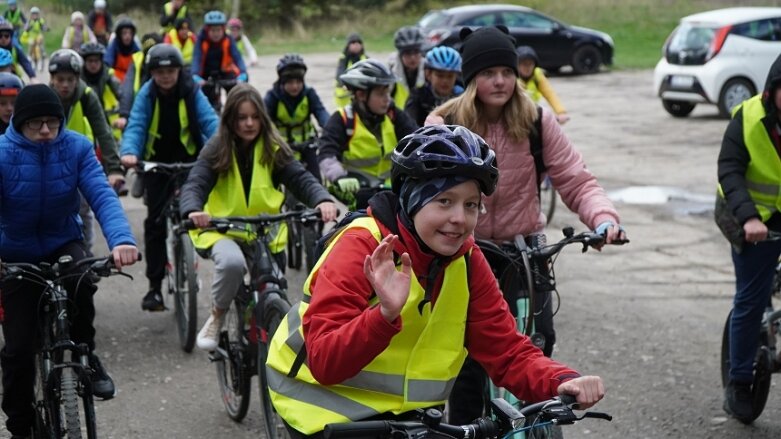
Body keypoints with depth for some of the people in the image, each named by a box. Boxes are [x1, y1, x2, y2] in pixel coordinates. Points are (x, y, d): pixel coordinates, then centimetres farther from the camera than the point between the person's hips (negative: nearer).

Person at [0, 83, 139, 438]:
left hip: (63, 243, 0)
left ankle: (85, 355, -7)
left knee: (80, 283, -35)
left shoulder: (76, 147, -12)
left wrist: (121, 239, -42)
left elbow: (102, 195, -23)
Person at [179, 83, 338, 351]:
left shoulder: (274, 149, -2)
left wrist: (323, 200, -36)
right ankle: (216, 318, -8)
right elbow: (195, 184, -18)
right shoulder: (216, 149, -7)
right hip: (223, 229, -3)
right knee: (232, 262, -35)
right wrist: (193, 211, -42)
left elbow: (300, 179, -13)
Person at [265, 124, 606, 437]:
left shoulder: (467, 261, -6)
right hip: (329, 407, -5)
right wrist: (386, 314, -47)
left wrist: (563, 383, -25)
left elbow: (508, 352, -6)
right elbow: (325, 363, -30)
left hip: (402, 410, 5)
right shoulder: (362, 248, -22)